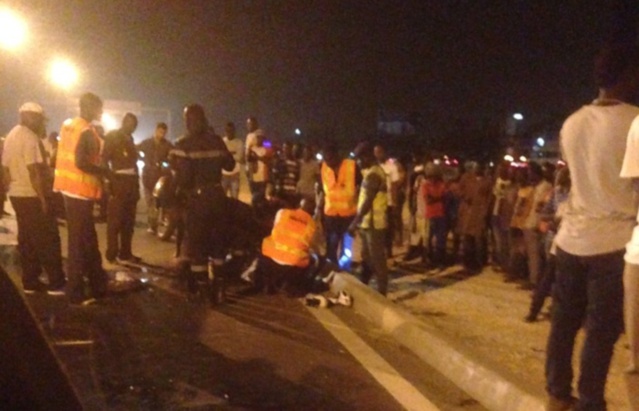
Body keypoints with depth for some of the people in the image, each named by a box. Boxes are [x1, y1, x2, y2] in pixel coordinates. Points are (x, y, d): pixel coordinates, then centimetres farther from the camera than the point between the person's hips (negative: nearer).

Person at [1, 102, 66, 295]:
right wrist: (43, 198, -20)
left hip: (16, 195, 9)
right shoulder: (29, 137, -16)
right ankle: (57, 284, -3)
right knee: (48, 240, -5)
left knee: (27, 240, 12)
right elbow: (34, 171, -22)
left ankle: (30, 282, 16)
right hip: (32, 196, -9)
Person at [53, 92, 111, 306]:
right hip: (80, 190, -9)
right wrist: (105, 172, -12)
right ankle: (76, 293, 6)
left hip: (70, 188, 9)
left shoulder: (68, 125, 12)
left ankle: (98, 285, 25)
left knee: (87, 240, 16)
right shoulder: (86, 132, -16)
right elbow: (81, 162, -25)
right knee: (80, 242, -2)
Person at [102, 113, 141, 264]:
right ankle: (112, 254, -1)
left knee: (129, 221, 9)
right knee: (115, 220, -6)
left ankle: (125, 253, 15)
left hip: (130, 182, 7)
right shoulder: (112, 136, -1)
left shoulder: (129, 139, 20)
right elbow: (104, 159, -9)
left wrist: (136, 185, 13)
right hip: (118, 182, -7)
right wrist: (110, 179, -16)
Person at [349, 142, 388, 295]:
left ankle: (381, 293, 4)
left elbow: (368, 202, -23)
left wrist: (355, 222, -21)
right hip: (369, 222, 10)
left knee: (377, 259, -3)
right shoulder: (374, 171, 14)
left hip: (373, 223, -10)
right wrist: (359, 221, 19)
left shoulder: (373, 174, -18)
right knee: (367, 258, 18)